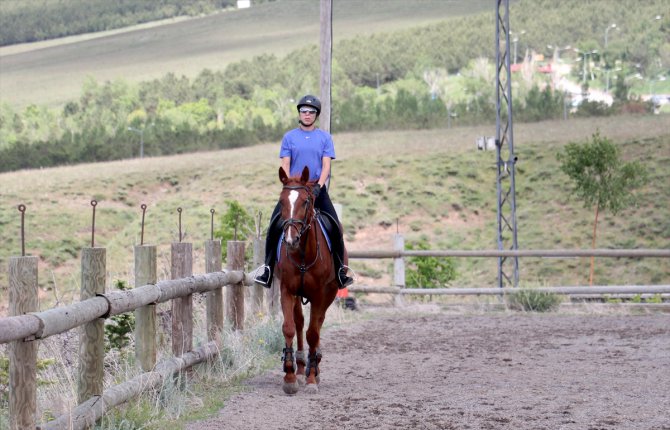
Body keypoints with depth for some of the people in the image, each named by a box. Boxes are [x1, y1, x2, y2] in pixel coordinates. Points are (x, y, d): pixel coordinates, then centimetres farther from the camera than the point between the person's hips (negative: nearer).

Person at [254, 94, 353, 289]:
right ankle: (267, 269, -9)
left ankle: (341, 271, -2)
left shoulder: (325, 138, 6)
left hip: (317, 189, 0)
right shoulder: (289, 137, 7)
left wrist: (318, 186, -17)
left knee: (335, 228, -12)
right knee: (275, 226, -15)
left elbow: (326, 165, -2)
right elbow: (285, 165, 2)